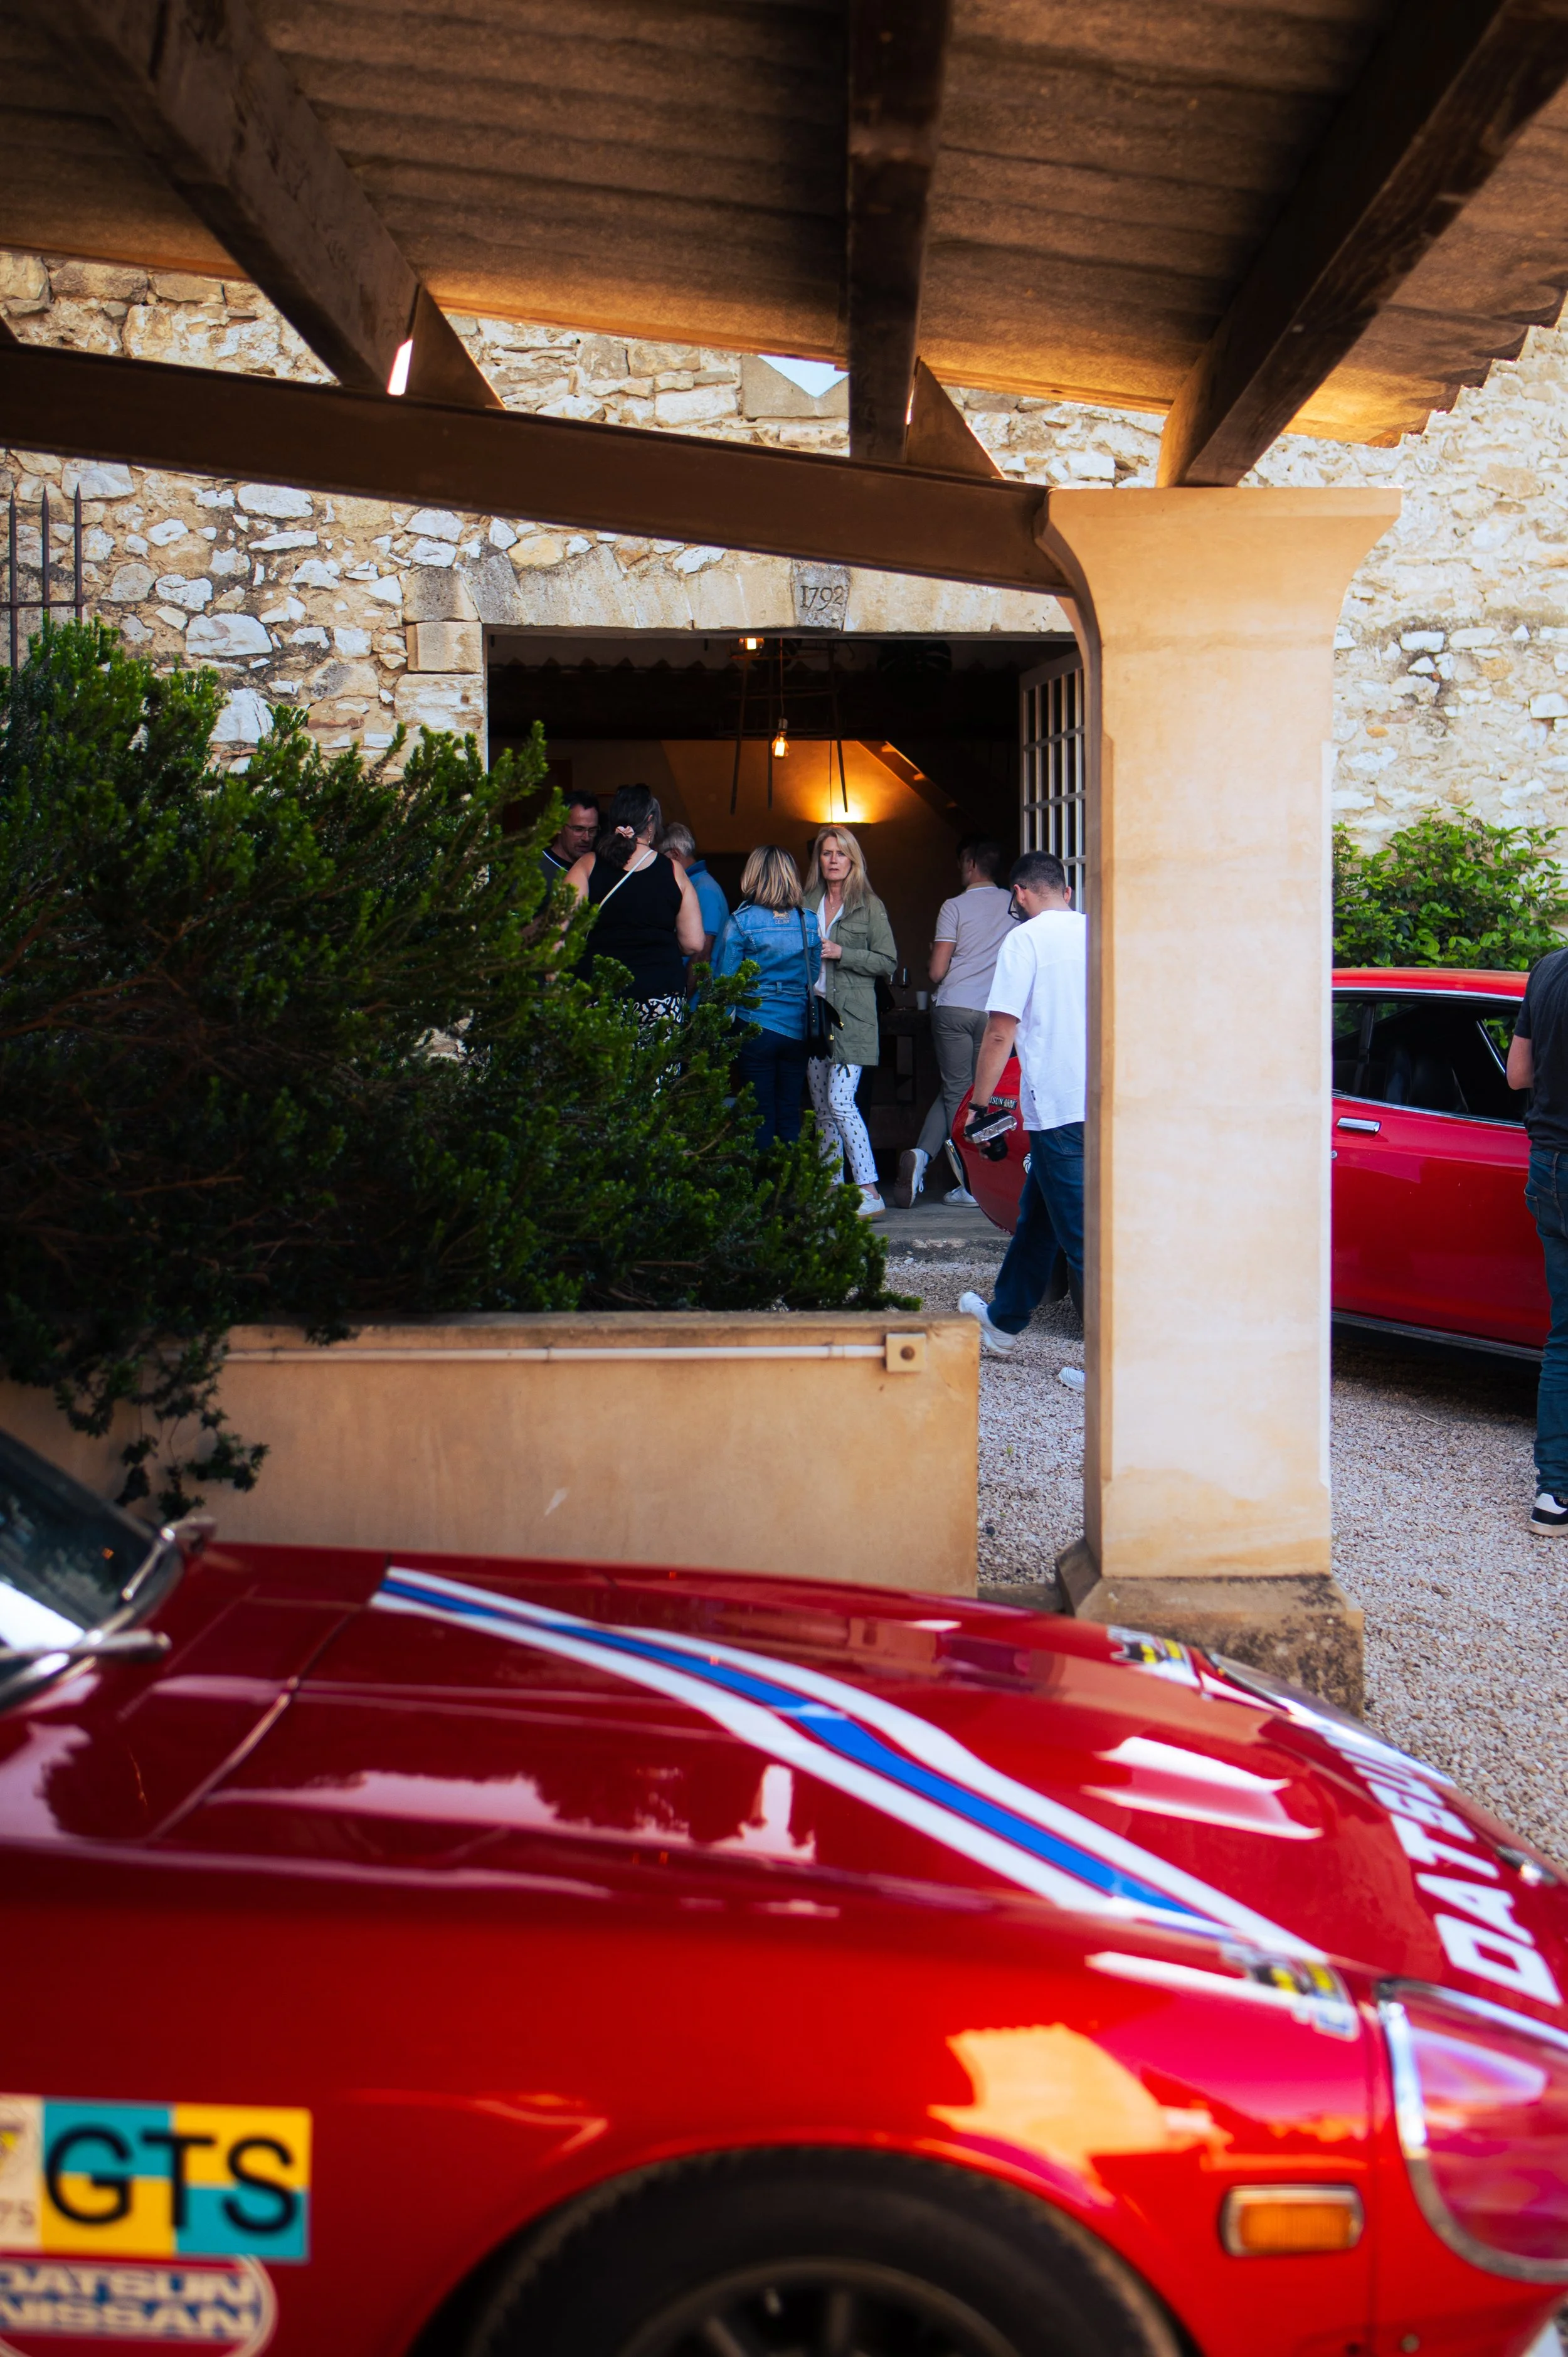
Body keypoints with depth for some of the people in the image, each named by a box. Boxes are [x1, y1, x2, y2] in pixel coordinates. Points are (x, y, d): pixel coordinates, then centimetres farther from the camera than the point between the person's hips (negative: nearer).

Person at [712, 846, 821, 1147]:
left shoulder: (740, 921, -8)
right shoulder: (808, 922, 2)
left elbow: (723, 978, -6)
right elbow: (815, 979, 9)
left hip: (755, 1029, -3)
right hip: (797, 1029, 3)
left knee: (761, 1115, 3)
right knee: (790, 1115, 8)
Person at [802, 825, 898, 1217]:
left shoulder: (869, 906, 0)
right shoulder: (807, 903, 13)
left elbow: (887, 961, -3)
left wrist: (840, 953, -12)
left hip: (852, 1016, -5)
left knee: (840, 1101, -15)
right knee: (822, 1107, 8)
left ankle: (869, 1190, -13)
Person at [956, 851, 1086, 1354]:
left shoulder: (1025, 939, -6)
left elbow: (1001, 1033, -11)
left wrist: (980, 1104, -3)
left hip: (1060, 1106, -7)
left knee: (1081, 1232, -5)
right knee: (1037, 1213, 21)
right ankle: (1005, 1319, 35)